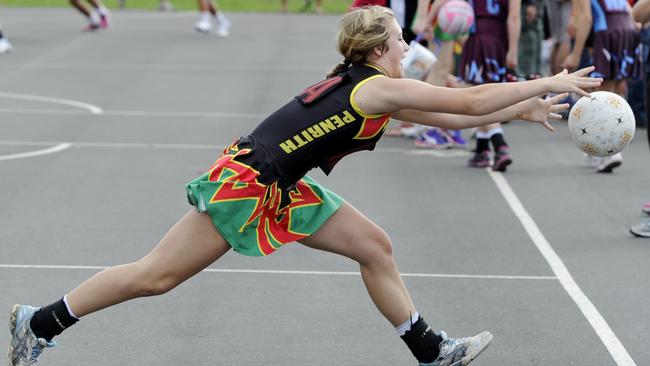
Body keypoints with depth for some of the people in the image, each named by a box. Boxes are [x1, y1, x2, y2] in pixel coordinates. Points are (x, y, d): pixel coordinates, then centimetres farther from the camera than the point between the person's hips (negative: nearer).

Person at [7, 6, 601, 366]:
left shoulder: (370, 85, 12)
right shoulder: (379, 87, -15)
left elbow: (449, 117, 20)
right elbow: (467, 101, -17)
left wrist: (519, 108, 17)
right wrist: (548, 83, -10)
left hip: (279, 189, 10)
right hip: (245, 182, -10)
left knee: (375, 247, 8)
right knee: (156, 276, -4)